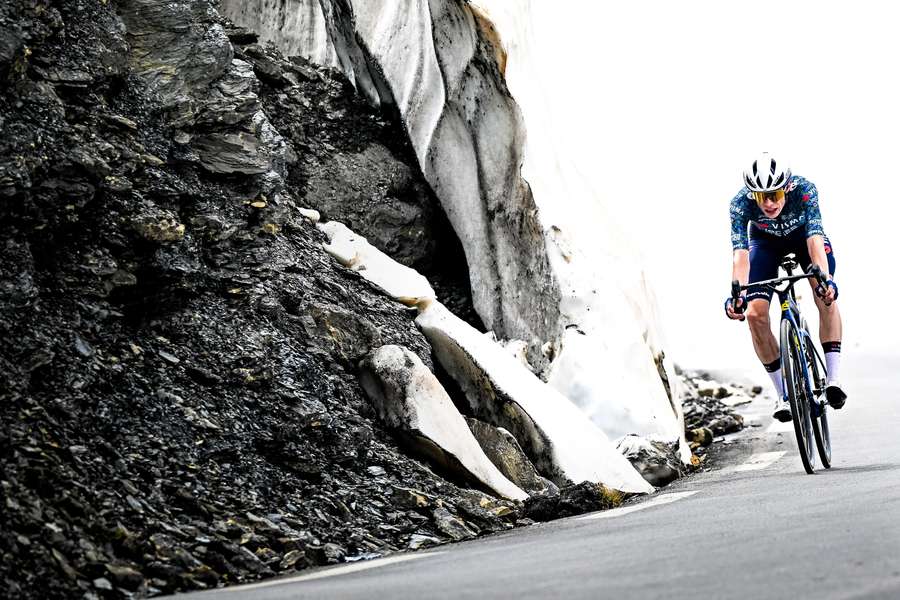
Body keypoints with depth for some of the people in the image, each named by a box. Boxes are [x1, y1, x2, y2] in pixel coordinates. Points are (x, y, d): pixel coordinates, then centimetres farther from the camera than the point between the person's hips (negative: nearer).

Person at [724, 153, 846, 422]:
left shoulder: (804, 190, -37)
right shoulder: (741, 203, -35)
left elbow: (815, 239, -44)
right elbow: (740, 252, -42)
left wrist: (825, 279, -61)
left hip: (803, 234, -1)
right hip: (765, 241, 1)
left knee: (826, 296, -27)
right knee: (755, 313, -17)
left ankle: (833, 379, -21)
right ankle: (783, 395, -5)